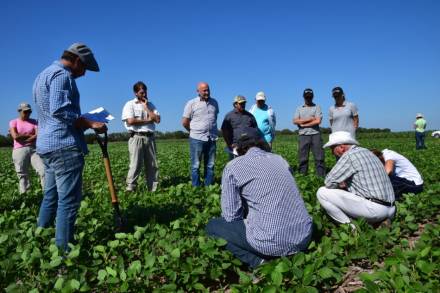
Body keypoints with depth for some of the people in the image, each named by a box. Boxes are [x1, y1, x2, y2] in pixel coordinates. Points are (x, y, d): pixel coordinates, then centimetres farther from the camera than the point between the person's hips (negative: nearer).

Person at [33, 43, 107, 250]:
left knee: (51, 196, 16)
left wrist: (83, 122, 22)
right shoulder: (62, 75, -9)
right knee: (68, 201, -6)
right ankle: (64, 249, -1)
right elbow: (59, 110, -21)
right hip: (64, 145, -10)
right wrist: (90, 124, -17)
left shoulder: (43, 74, 23)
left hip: (46, 144, 10)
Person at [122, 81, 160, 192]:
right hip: (137, 137, -5)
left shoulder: (150, 105, 17)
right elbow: (130, 121, -12)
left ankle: (153, 189, 10)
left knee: (152, 165, 4)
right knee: (135, 165, -9)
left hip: (150, 137, 5)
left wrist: (146, 107, 1)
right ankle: (130, 189, -4)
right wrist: (147, 120, -3)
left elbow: (157, 119, 4)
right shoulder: (130, 104, 3)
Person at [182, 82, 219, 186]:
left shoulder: (214, 102, 9)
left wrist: (212, 130, 14)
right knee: (196, 165, 0)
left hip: (212, 139, 4)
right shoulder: (191, 103, -2)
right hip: (197, 139, -4)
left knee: (210, 165, 8)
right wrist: (195, 131, 7)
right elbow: (184, 122, -1)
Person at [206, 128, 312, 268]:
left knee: (212, 226, 16)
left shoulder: (233, 167, -2)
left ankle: (258, 262, 1)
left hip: (272, 243, -6)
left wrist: (246, 219, 23)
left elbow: (231, 216, -1)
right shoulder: (280, 159, 14)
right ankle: (289, 254, 16)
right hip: (304, 237, 7)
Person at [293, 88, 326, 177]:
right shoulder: (299, 109, 13)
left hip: (315, 134, -1)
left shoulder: (317, 107, 7)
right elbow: (295, 121, -3)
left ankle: (322, 176, 3)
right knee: (302, 158, 4)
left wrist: (303, 124, -6)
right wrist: (310, 119, -7)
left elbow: (318, 121, -7)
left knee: (319, 157, -1)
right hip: (303, 135, 2)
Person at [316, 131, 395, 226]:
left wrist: (340, 185, 10)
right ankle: (381, 220, 12)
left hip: (373, 208, -9)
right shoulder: (365, 152, 18)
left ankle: (351, 228, -1)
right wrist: (344, 185, 17)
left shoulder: (349, 155, -10)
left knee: (322, 192, -7)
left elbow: (329, 182, -10)